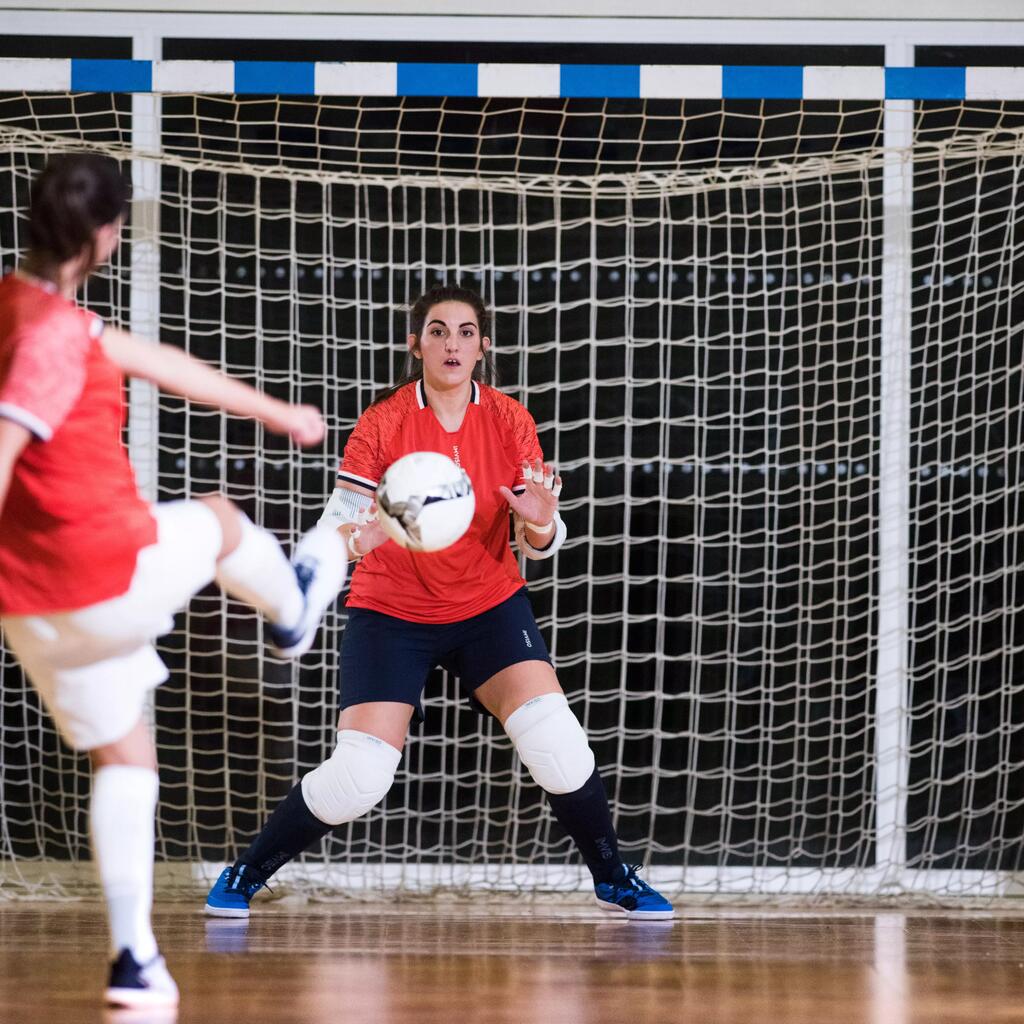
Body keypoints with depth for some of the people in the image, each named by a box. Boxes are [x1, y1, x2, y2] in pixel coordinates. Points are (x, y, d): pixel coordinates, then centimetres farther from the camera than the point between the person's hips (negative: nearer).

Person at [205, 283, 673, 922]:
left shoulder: (510, 421, -6)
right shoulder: (383, 423, -13)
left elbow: (541, 544, -4)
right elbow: (336, 528, -15)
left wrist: (540, 523, -27)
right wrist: (358, 537, -39)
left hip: (490, 606, 2)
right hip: (390, 612, -2)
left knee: (558, 744, -16)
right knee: (357, 777, -15)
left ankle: (613, 879, 7)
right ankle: (246, 875, 8)